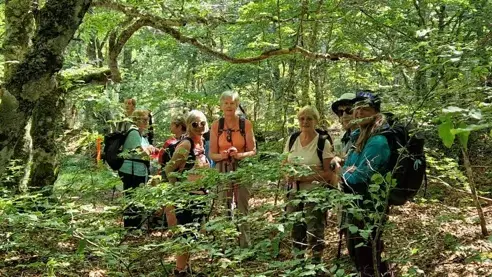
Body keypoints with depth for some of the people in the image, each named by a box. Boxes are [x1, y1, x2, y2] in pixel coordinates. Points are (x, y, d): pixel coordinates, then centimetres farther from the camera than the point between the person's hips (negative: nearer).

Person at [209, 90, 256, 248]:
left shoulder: (245, 124, 1)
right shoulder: (216, 125, 4)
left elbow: (253, 151, 3)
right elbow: (212, 154, 5)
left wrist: (239, 155, -16)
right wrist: (222, 155, -16)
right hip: (222, 171, 1)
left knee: (243, 208, 1)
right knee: (224, 209, 2)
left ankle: (245, 244, 10)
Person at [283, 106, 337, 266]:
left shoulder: (323, 142, -11)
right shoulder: (292, 139, 4)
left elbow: (329, 173, -12)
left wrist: (308, 177, -22)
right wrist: (288, 175, -8)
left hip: (315, 193, -5)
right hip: (294, 192, 5)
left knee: (314, 230, -5)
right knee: (295, 228, 12)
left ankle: (316, 261, 11)